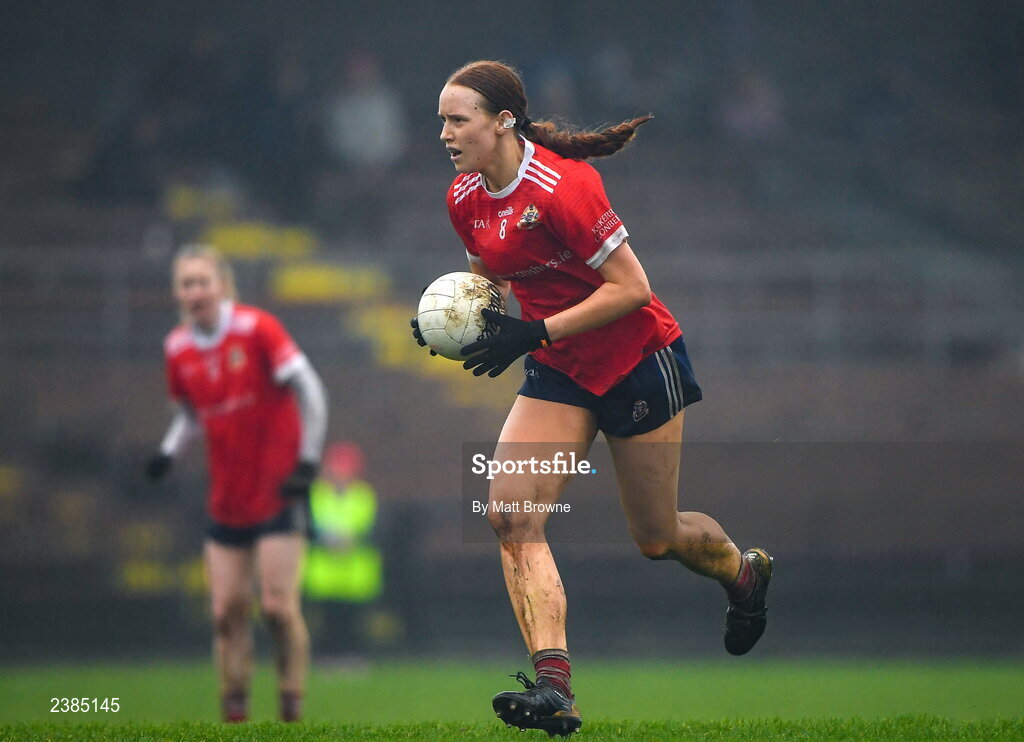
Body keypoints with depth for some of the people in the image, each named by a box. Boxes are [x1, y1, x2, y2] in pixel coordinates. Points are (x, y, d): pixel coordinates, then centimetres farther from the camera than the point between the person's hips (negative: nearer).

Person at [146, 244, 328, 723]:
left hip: (278, 490, -5)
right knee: (227, 611, 2)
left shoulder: (256, 329, -14)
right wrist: (168, 451, 0)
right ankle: (234, 711, 11)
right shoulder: (177, 349, 3)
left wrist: (308, 461, -12)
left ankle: (293, 709, 1)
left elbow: (309, 390, -10)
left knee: (279, 606, -10)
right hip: (226, 499, 5)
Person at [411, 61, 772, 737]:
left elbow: (631, 287, -24)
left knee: (656, 538, 8)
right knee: (510, 510, -17)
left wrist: (535, 333, -27)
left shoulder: (561, 186, -26)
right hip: (560, 373, 6)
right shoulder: (465, 199, -2)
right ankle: (555, 688, -23)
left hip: (636, 362, -6)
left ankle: (746, 572, 43)